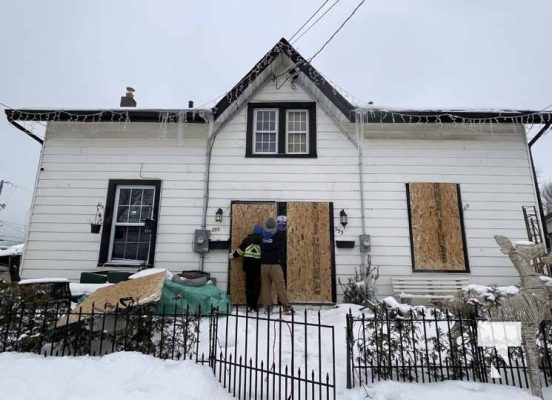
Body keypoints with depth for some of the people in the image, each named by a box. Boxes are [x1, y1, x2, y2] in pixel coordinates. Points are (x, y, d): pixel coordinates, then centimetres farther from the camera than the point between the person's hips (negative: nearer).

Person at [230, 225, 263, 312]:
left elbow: (240, 250, 13)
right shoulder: (263, 240, 2)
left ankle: (249, 305, 13)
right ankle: (254, 306, 4)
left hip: (248, 263, 3)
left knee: (249, 284, 11)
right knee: (256, 285, 4)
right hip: (257, 263, -2)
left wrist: (233, 255, 28)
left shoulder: (247, 239, 9)